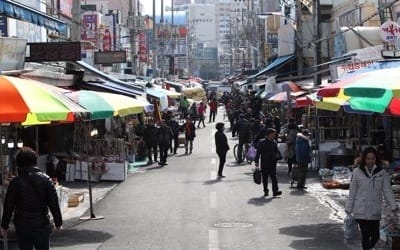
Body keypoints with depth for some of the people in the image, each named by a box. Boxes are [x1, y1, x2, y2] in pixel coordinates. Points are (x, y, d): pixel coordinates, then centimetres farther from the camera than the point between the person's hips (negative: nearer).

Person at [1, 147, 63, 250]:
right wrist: (58, 223, 5)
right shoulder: (46, 179, -2)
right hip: (42, 225, 1)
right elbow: (54, 204, -3)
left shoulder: (16, 182, -6)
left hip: (22, 226, -1)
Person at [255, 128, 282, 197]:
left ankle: (275, 191, -11)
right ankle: (265, 191, 15)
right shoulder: (262, 143, -4)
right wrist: (256, 161, -7)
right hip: (264, 164, -2)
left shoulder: (274, 143, 6)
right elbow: (258, 153, -2)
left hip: (272, 164, 2)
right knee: (265, 178, 6)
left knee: (274, 177, -7)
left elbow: (277, 152, 12)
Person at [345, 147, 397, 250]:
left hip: (375, 211, 1)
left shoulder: (382, 173, 2)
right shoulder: (357, 172, -1)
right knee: (365, 236, 0)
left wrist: (393, 206, -11)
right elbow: (352, 192, 4)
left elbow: (387, 191, 0)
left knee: (375, 236, 6)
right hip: (361, 211, -1)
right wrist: (348, 208, 4)